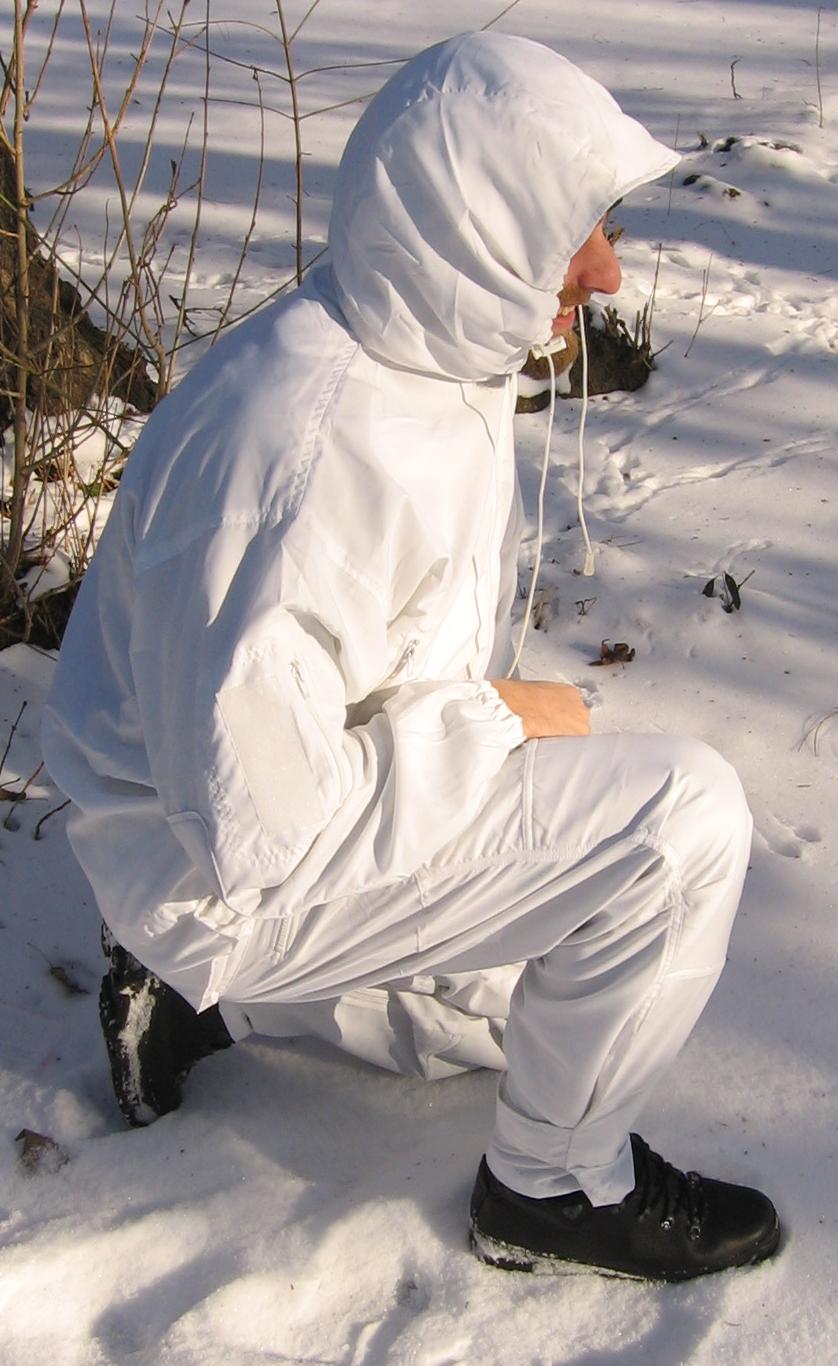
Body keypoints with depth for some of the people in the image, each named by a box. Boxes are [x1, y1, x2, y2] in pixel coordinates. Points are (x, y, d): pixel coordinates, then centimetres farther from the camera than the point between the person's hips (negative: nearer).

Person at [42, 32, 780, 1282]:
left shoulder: (437, 353, -2)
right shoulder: (302, 451, -33)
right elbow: (255, 826, -32)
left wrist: (489, 716, 5)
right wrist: (495, 723, -21)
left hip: (330, 792, 10)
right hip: (229, 875, -9)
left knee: (566, 987, 24)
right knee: (684, 819, -19)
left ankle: (202, 999, 24)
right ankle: (556, 1186, 3)